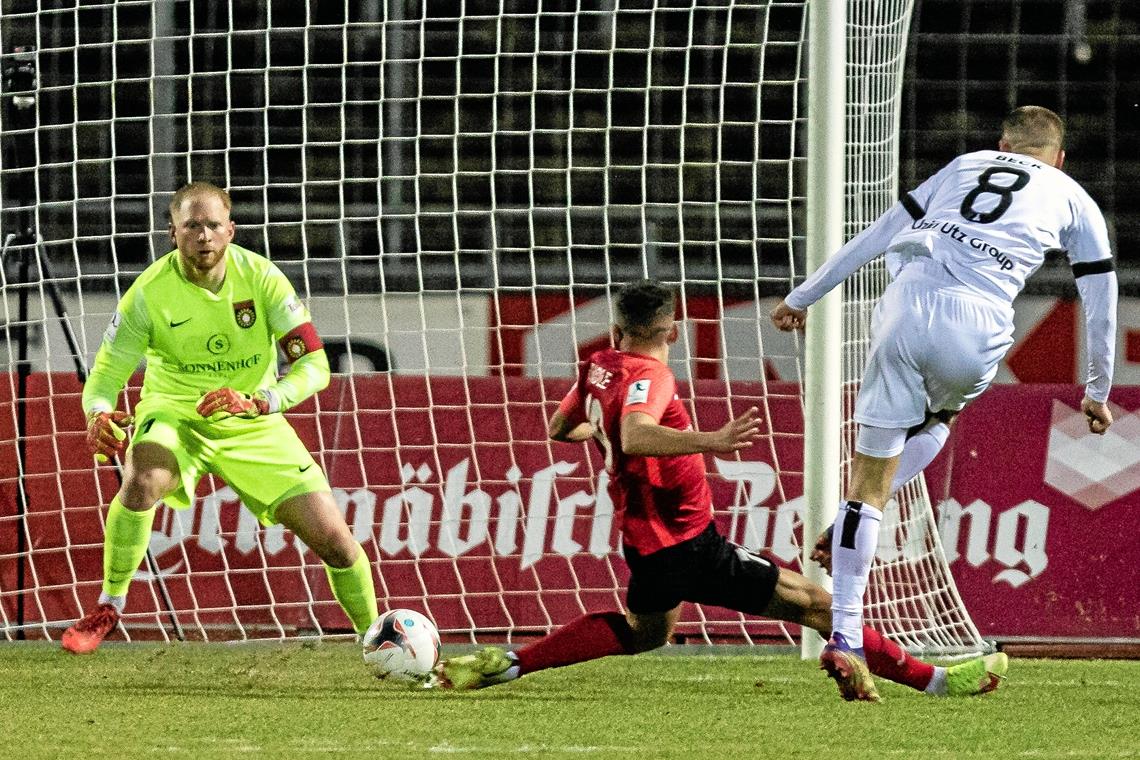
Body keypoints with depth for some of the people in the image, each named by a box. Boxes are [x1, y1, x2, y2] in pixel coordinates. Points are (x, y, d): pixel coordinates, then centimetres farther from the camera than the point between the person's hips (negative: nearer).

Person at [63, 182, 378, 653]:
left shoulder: (259, 276, -17)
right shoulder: (150, 292, -19)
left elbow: (314, 365, -18)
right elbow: (103, 379, -14)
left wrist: (255, 400, -36)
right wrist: (99, 416, -39)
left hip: (252, 425, 1)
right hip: (174, 415, -1)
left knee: (335, 542, -5)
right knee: (142, 481, -37)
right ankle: (107, 609, -18)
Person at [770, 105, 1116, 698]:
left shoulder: (964, 166, 29)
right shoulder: (1074, 202, 24)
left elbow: (876, 235, 27)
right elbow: (1100, 302, 26)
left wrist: (802, 297, 33)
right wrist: (1097, 392, 39)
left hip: (906, 309, 1)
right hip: (975, 331, -1)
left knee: (871, 476, 6)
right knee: (939, 418, 33)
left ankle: (845, 635, 0)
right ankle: (846, 530, 13)